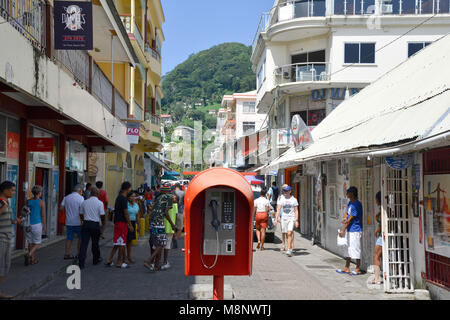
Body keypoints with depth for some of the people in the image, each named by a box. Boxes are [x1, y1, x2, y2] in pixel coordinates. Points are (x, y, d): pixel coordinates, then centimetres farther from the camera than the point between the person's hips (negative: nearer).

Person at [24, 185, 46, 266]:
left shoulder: (28, 201, 3)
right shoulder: (41, 202, -8)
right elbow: (43, 215, -8)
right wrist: (45, 226, 0)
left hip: (28, 225, 4)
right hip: (37, 224, -4)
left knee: (30, 242, 14)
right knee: (37, 243, 7)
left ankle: (32, 259, 19)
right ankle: (29, 254, -17)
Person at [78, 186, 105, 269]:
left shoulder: (84, 202, 5)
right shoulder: (100, 203, -7)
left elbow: (81, 215, 13)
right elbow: (102, 216, -7)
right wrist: (103, 222, 13)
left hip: (85, 224, 2)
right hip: (95, 224, -2)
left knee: (84, 243, -1)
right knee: (95, 243, 15)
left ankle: (81, 263, -10)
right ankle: (96, 260, 31)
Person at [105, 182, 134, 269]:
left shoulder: (118, 197, 14)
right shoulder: (124, 199, -15)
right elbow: (126, 213, -17)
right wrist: (130, 225, -12)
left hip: (117, 222, 9)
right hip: (122, 222, -9)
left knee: (117, 243, 13)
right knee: (121, 244, 0)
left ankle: (109, 260, 12)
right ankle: (119, 262, 6)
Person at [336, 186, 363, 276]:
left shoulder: (356, 204, -17)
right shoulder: (350, 203, 11)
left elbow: (350, 219, -18)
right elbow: (347, 212, 21)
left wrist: (343, 230, -16)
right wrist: (344, 218, -4)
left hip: (355, 230, -10)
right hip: (349, 230, 10)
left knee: (355, 249, -4)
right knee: (347, 248, 13)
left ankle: (358, 269, 5)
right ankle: (347, 268, 21)